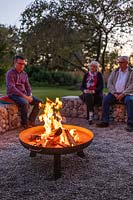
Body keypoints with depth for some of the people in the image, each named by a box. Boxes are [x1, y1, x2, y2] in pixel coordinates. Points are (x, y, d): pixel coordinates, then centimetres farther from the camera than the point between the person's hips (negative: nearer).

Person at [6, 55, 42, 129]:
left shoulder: (24, 74, 10)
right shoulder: (10, 73, -11)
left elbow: (28, 86, 13)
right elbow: (11, 88, -21)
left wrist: (30, 95, -7)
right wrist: (24, 96, -26)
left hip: (24, 94, 7)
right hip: (13, 95, -7)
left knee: (39, 102, -8)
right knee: (25, 103, -35)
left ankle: (31, 121, -1)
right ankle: (25, 123, -14)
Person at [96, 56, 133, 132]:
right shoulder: (115, 72, 11)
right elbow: (109, 83, 5)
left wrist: (123, 94, -18)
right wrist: (114, 93, -9)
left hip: (126, 94, -3)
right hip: (115, 93, 3)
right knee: (106, 99, -23)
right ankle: (105, 122, -19)